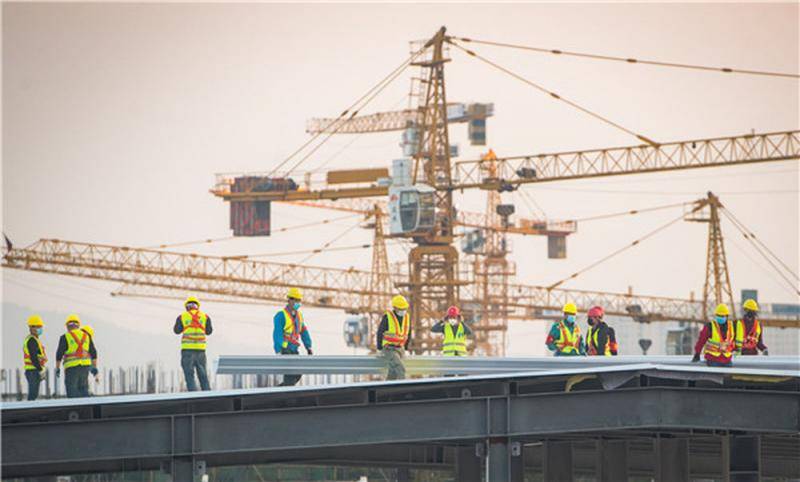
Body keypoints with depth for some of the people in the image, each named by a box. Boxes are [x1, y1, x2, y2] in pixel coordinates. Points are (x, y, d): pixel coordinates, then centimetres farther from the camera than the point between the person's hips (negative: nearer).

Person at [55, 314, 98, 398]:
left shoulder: (65, 337, -4)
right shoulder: (86, 336, 9)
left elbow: (59, 354, -5)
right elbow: (93, 353, 10)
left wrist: (57, 369, 3)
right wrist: (94, 368, 16)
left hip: (72, 367, -4)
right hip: (85, 366, 4)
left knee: (72, 392, -2)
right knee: (83, 389, 12)